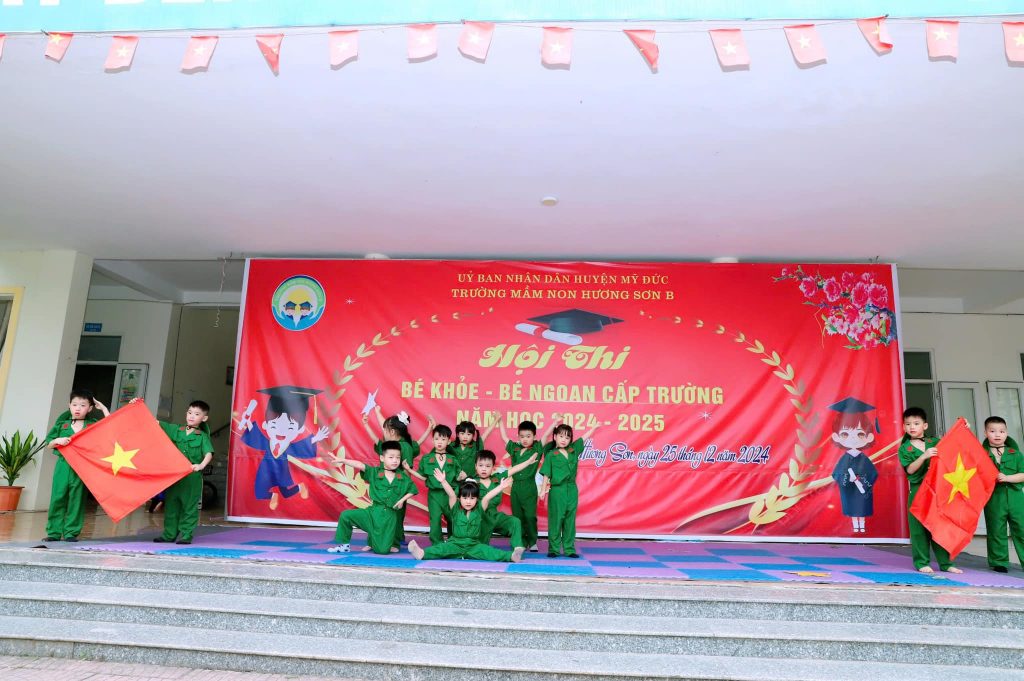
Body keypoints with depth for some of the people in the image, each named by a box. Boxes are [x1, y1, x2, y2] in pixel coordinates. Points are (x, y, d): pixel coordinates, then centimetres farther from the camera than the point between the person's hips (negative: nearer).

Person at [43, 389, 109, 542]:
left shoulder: (94, 425, 7)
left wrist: (103, 408, -1)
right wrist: (57, 441, -8)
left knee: (77, 500, 2)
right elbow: (49, 444, 14)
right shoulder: (61, 424, 9)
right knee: (58, 498, 0)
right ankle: (54, 532, 8)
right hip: (63, 465, 1)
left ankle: (71, 533, 8)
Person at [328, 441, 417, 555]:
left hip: (390, 516, 0)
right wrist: (343, 460, -31)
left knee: (382, 550, -5)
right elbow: (360, 465, -17)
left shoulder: (404, 477, 1)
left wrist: (402, 500, -3)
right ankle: (344, 545, 8)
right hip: (373, 511, 1)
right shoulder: (374, 472, -2)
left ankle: (373, 542, 33)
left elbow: (413, 490, 13)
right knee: (346, 516, -14)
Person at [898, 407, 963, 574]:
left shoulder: (935, 442, 10)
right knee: (919, 527, -1)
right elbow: (910, 469, -9)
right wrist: (924, 456, -21)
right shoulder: (905, 448, 1)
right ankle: (922, 563, 7)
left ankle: (945, 563, 13)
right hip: (918, 490, -2)